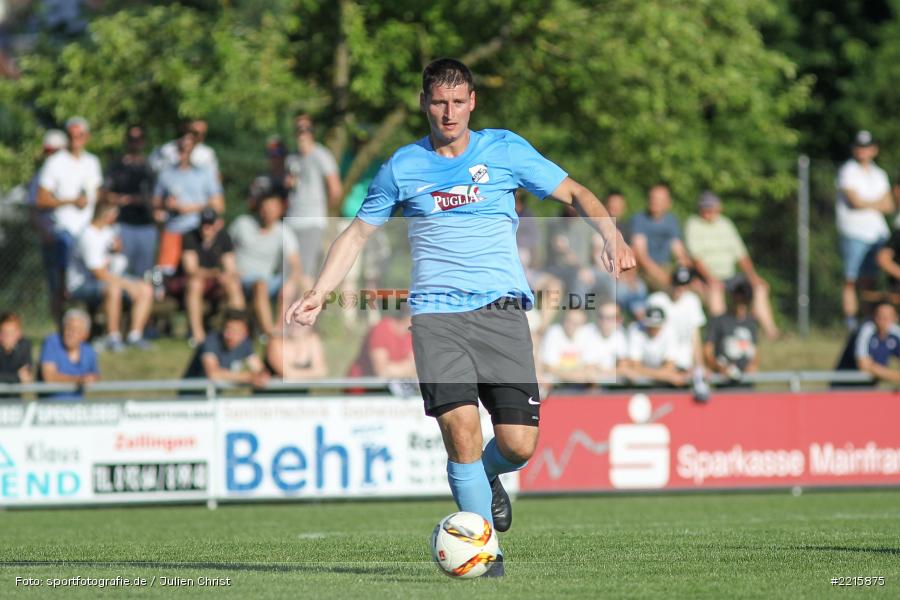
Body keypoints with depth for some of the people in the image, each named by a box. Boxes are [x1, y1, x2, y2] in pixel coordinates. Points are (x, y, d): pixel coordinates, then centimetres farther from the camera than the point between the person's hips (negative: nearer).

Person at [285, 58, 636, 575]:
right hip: (436, 313, 0)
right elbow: (359, 232, 20)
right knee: (461, 424, -20)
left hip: (501, 309, 0)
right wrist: (319, 293, 10)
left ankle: (486, 480, 27)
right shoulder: (403, 167, 10)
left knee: (519, 444, -10)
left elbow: (574, 193, 11)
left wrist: (612, 237, -7)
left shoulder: (504, 150, 7)